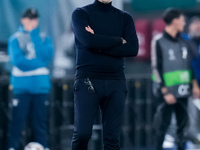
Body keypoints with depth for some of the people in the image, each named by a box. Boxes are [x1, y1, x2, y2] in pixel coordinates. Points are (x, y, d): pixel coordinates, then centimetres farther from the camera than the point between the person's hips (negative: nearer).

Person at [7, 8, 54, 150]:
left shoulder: (44, 38, 12)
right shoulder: (15, 39, 4)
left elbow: (46, 56, -6)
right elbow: (17, 60, -9)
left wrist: (35, 36, -7)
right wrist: (39, 63, -7)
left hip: (41, 85, 2)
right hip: (22, 85, -2)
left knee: (40, 121, 3)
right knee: (18, 119, -6)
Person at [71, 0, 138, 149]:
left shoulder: (125, 18, 12)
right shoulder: (81, 13, 5)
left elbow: (133, 49, -3)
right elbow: (88, 41, -13)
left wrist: (99, 45, -8)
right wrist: (119, 40, -3)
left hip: (116, 82, 3)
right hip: (87, 80, -2)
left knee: (112, 138, -2)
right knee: (82, 133, -11)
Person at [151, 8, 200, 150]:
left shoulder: (182, 41, 12)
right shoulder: (159, 41, -6)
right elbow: (156, 68, -8)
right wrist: (165, 92, -12)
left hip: (182, 91, 6)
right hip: (167, 91, -6)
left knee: (183, 122, 7)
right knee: (163, 123, -3)